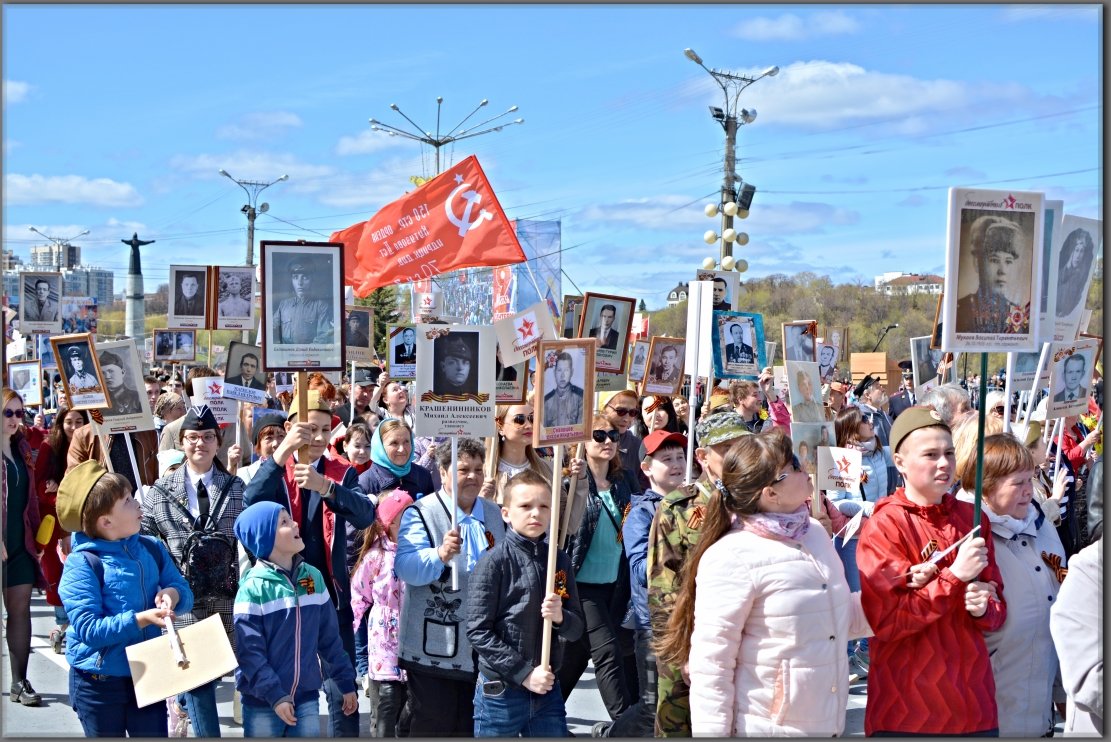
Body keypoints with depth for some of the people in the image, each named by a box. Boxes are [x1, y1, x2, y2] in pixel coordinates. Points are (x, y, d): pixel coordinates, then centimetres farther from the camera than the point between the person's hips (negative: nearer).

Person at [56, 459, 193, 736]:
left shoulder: (152, 549, 1)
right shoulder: (82, 564, -17)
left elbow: (185, 591, 6)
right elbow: (89, 629, -23)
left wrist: (172, 593, -17)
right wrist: (141, 619, -29)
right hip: (99, 681, -5)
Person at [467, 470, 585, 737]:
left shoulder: (560, 560, 4)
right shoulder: (495, 562, -10)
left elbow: (577, 629, 7)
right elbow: (478, 631, -13)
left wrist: (560, 617, -15)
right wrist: (524, 674, -15)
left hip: (548, 689, 4)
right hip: (501, 691, -4)